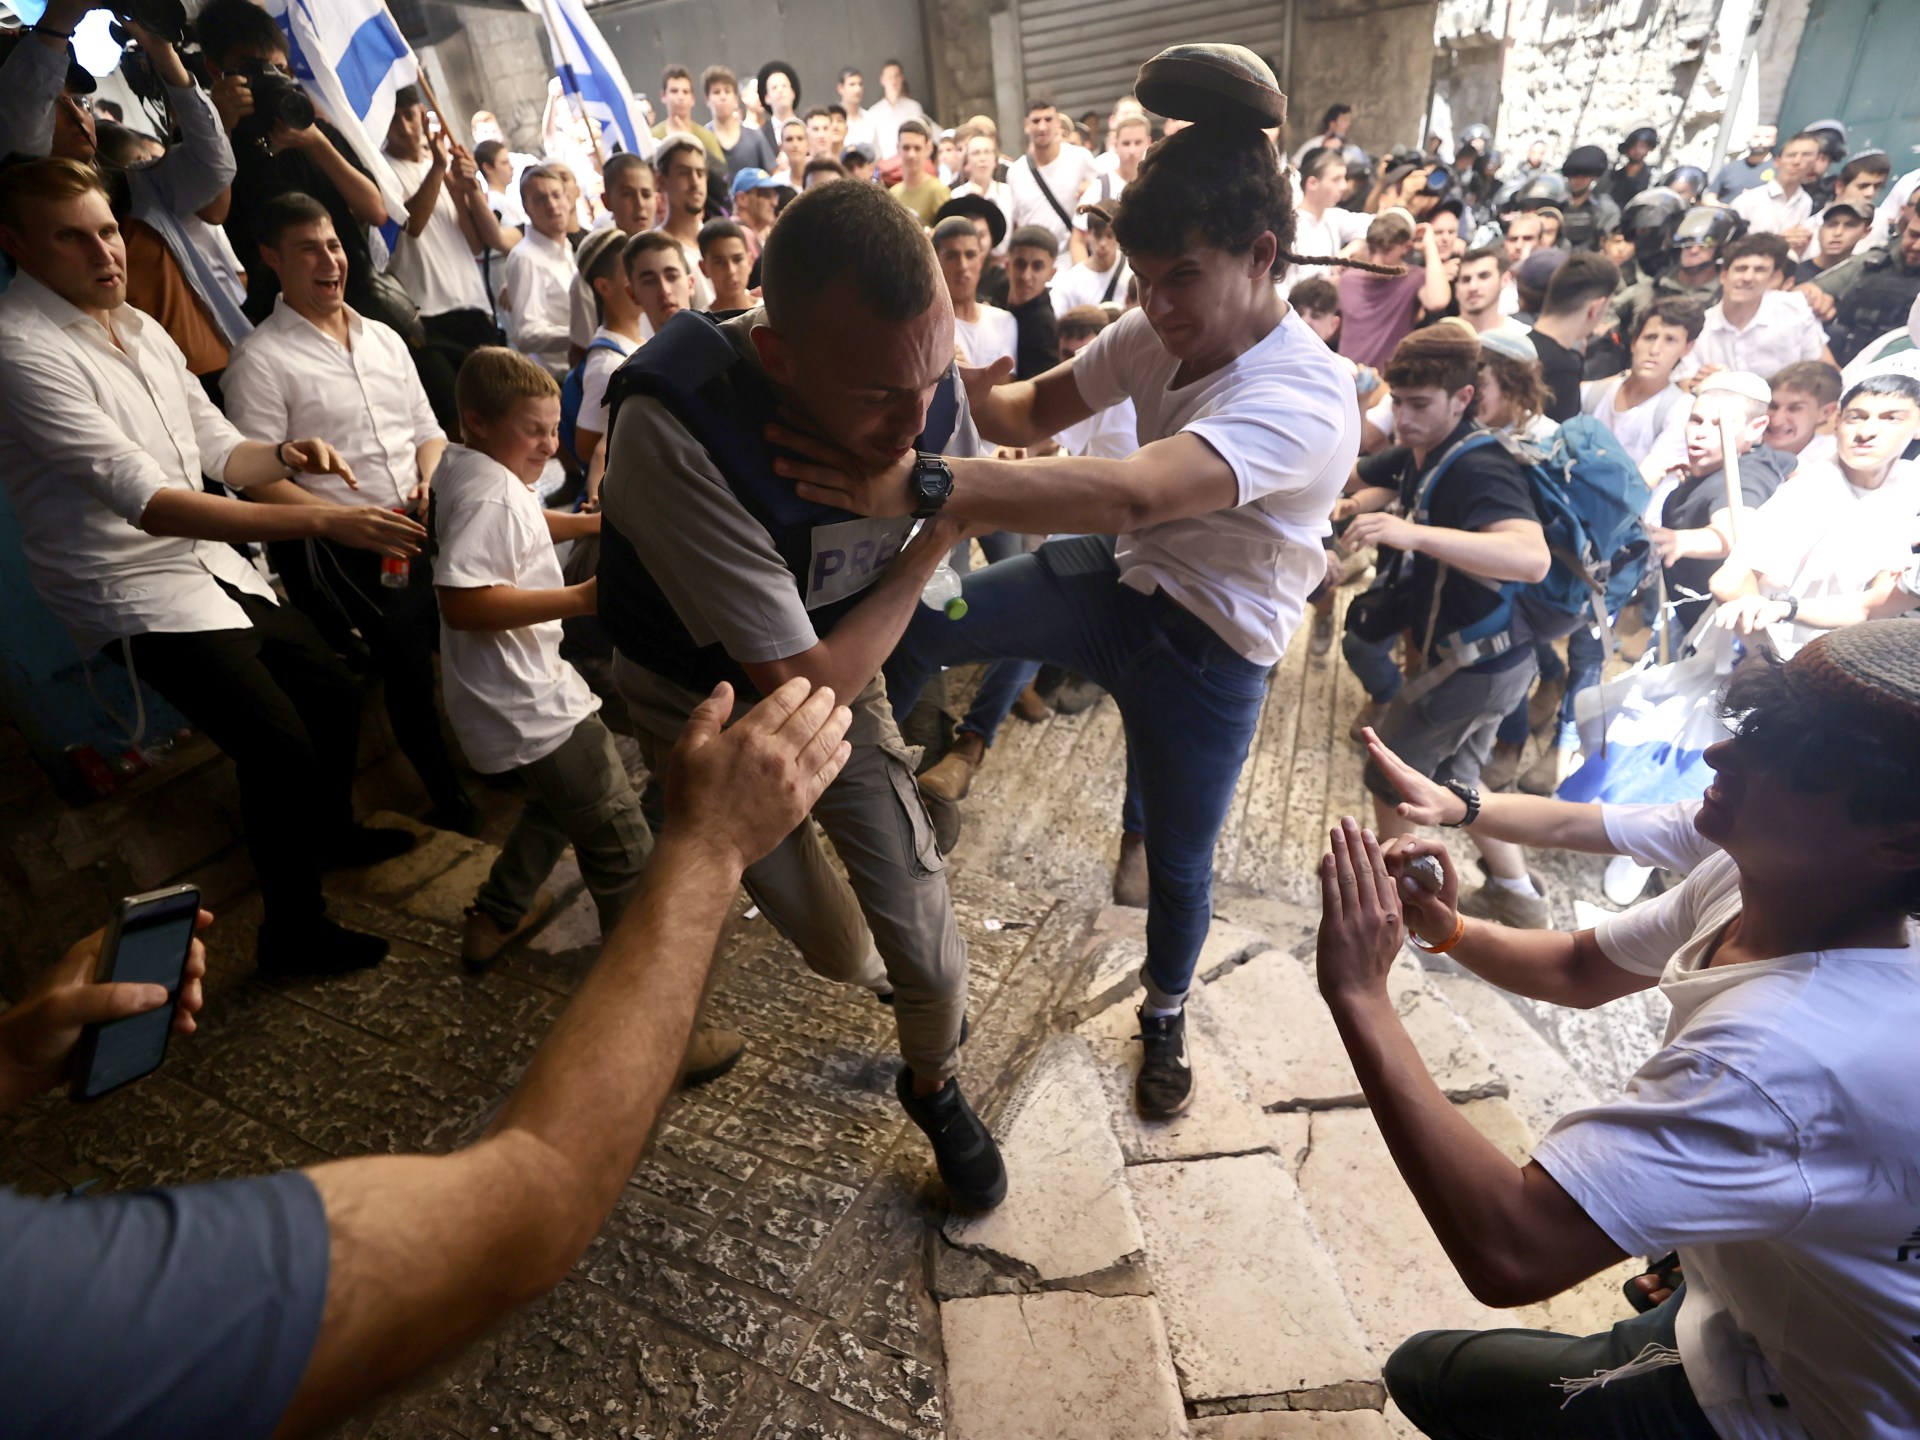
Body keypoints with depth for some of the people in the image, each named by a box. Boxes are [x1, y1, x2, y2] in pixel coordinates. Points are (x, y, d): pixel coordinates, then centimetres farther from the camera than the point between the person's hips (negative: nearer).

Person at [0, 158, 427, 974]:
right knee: (281, 747, -16)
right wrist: (322, 521, -37)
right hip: (136, 593, -8)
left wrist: (285, 456, -11)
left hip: (215, 566, 8)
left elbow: (219, 452, 12)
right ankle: (294, 933, 3)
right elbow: (151, 504, -29)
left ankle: (329, 830, 38)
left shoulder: (139, 328, 7)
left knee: (333, 691, 12)